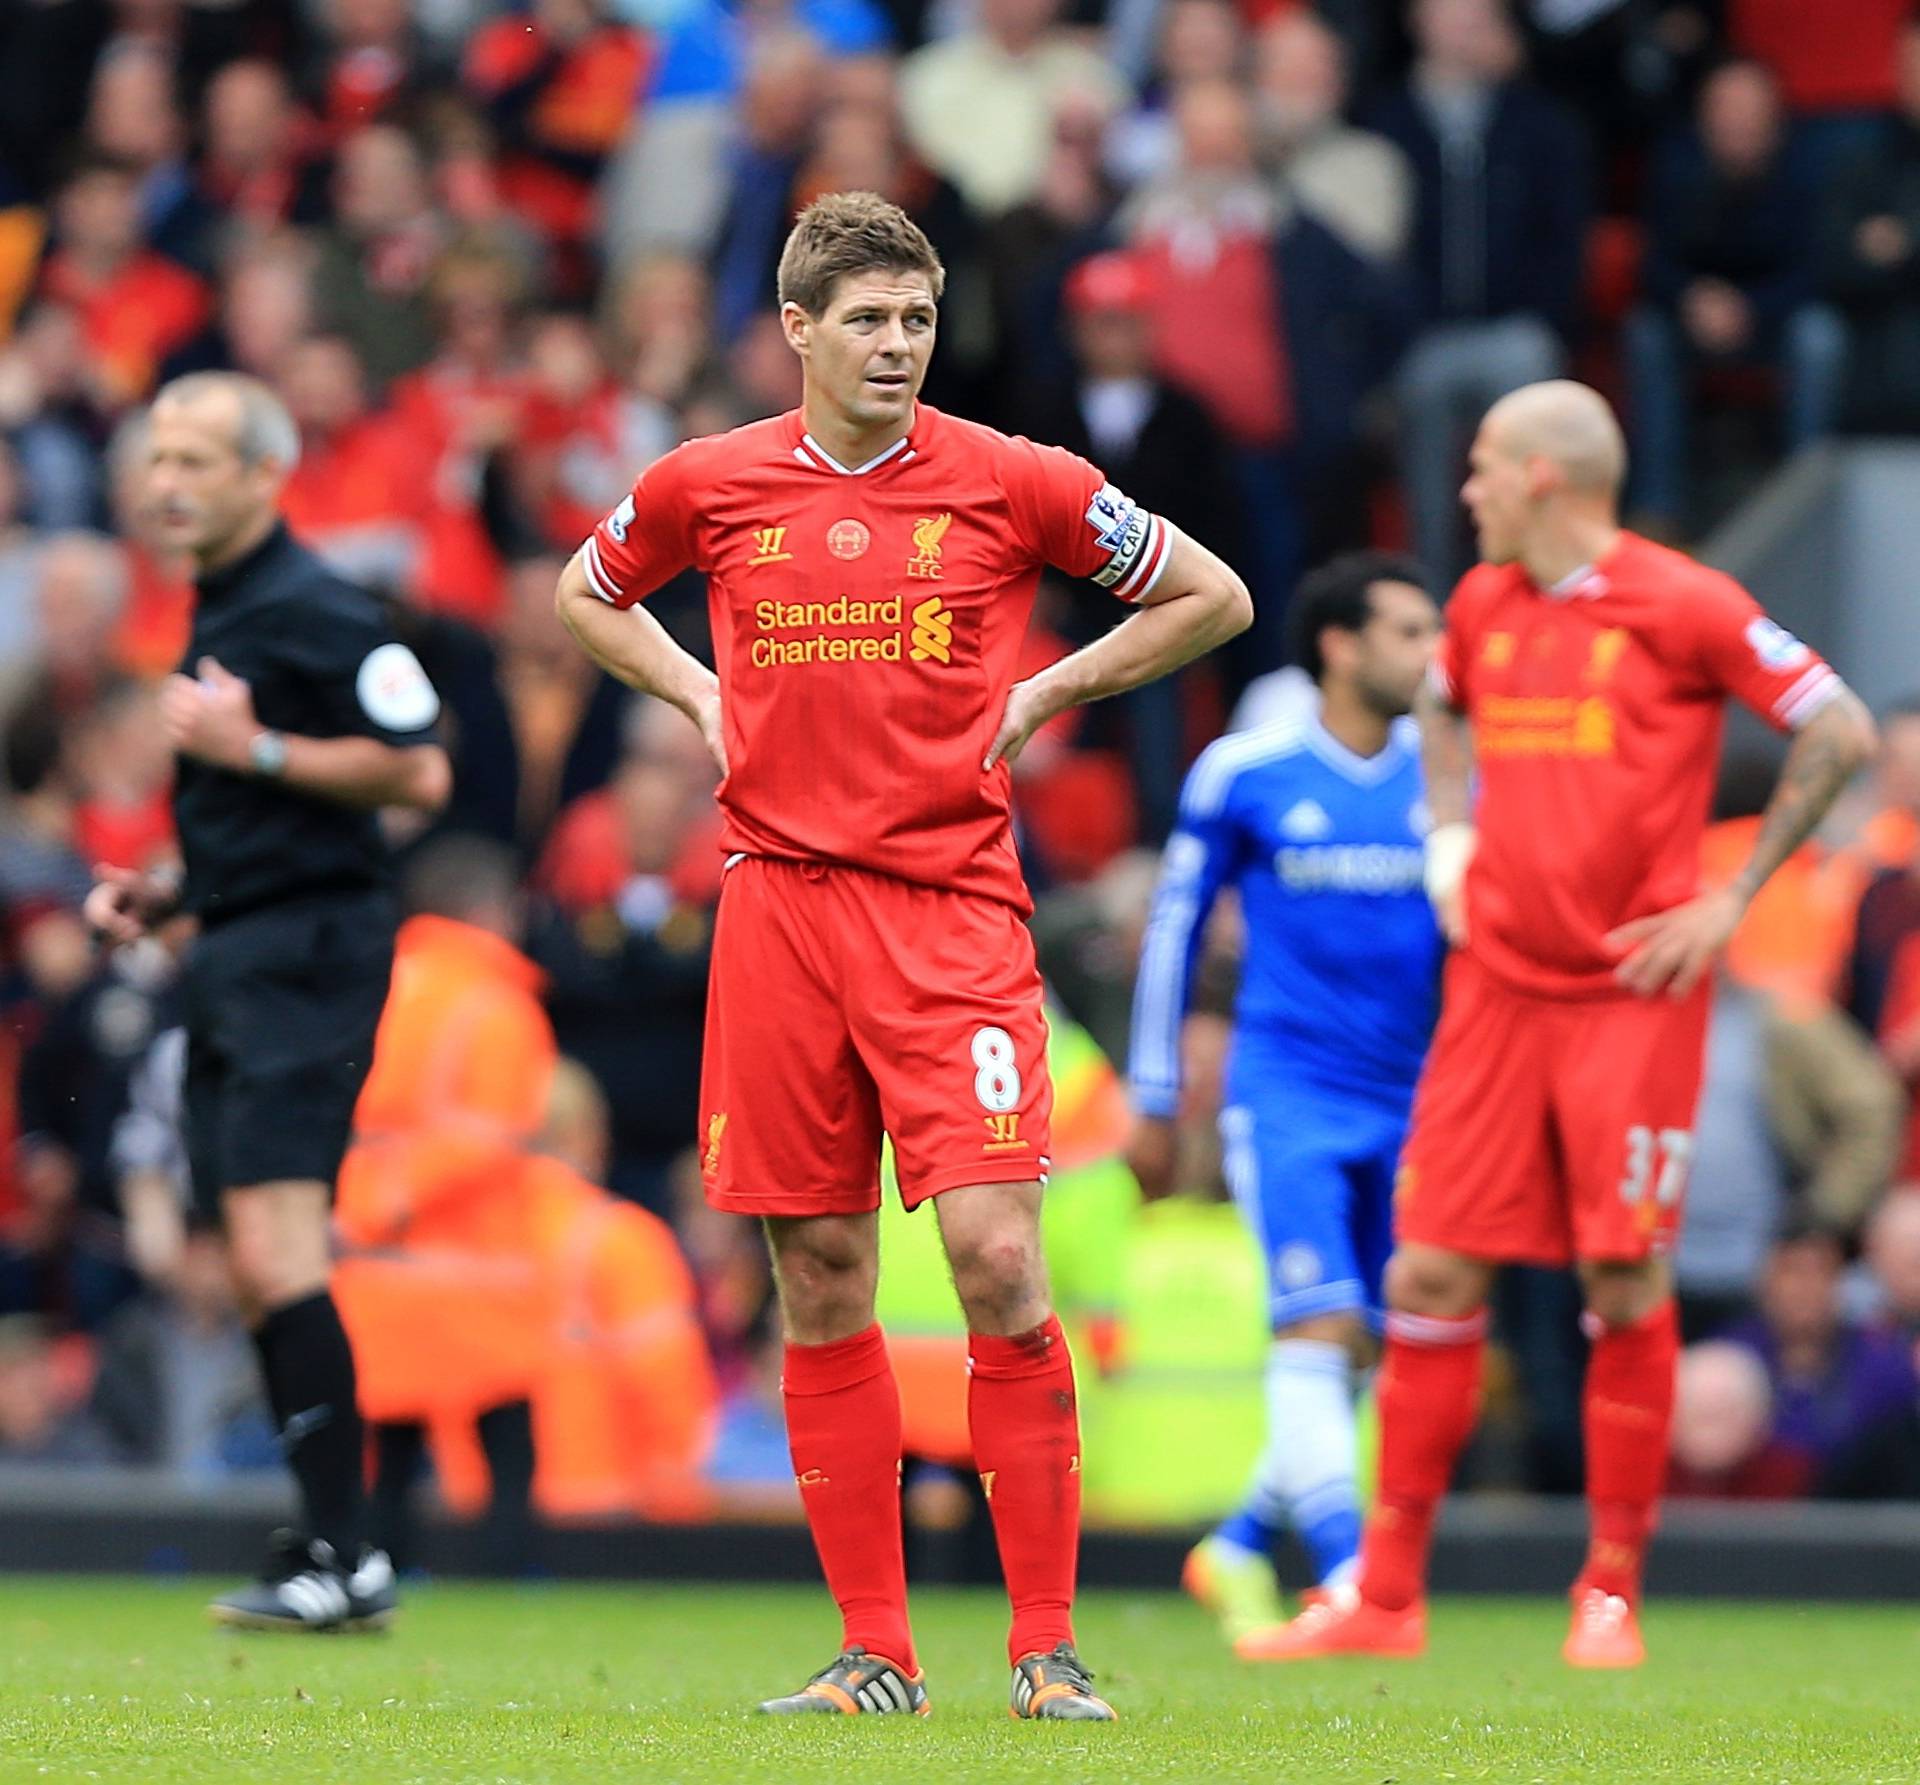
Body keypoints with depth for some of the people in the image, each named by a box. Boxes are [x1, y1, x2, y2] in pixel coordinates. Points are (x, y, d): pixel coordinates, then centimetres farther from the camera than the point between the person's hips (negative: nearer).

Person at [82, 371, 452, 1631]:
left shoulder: (316, 612, -11)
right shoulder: (218, 614, 20)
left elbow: (418, 772, -17)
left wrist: (253, 748, -19)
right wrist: (165, 892, 16)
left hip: (306, 951, -10)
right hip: (237, 959, 10)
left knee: (275, 1248, -17)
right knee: (260, 1269, 8)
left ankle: (345, 1552, -19)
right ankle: (325, 1549, 11)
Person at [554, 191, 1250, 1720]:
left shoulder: (1013, 484, 0)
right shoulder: (708, 486, 5)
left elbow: (1212, 599, 10)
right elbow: (586, 594, 26)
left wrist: (1047, 692, 4)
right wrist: (700, 695, 11)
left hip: (953, 907, -2)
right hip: (778, 895, 2)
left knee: (996, 1256, -13)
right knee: (822, 1287, 3)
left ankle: (1048, 1646, -5)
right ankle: (875, 1652, 10)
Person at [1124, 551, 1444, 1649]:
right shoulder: (1244, 775, -1)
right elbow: (1176, 927, 7)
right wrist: (1155, 1103, 8)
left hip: (1409, 1105, 4)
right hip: (1288, 1095, -4)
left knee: (1363, 1353, 6)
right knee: (1320, 1328, -17)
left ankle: (1242, 1548, 25)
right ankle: (1348, 1575, -22)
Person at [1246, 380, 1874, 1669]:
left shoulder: (1683, 606, -7)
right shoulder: (1483, 607, 11)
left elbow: (1842, 732, -6)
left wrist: (1732, 901, -7)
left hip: (1634, 993, -5)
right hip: (1496, 984, 5)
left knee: (1626, 1284, -5)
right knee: (1432, 1276, 0)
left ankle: (1614, 1591, 7)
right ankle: (1388, 1596, 6)